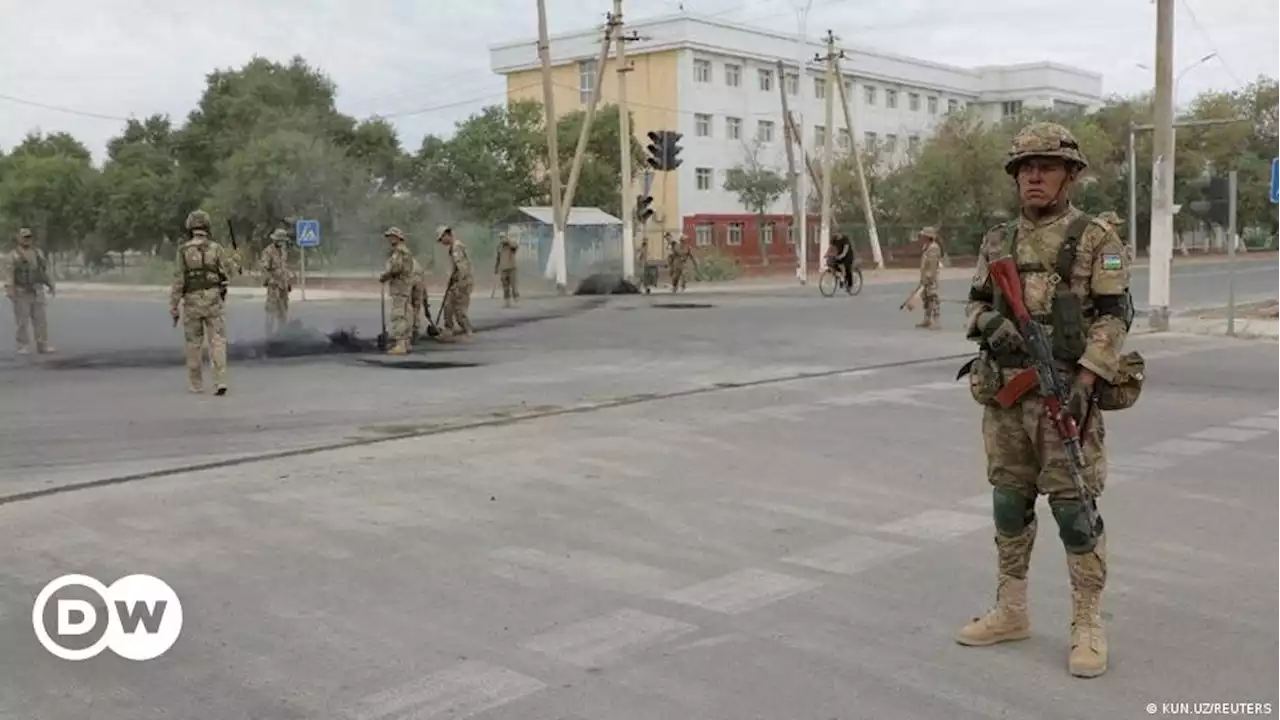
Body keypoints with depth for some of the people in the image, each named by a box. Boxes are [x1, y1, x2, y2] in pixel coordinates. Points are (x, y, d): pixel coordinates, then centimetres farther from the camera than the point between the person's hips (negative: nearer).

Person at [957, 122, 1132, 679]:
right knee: (1009, 504, 12)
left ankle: (1088, 626, 9)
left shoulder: (1096, 240, -4)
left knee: (1074, 509, -3)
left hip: (1065, 392, -5)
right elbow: (975, 303, 17)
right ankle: (1010, 612, 25)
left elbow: (1112, 317, -9)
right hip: (1004, 393, 5)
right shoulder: (997, 241, 12)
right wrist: (988, 322, -6)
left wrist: (1083, 383, -19)